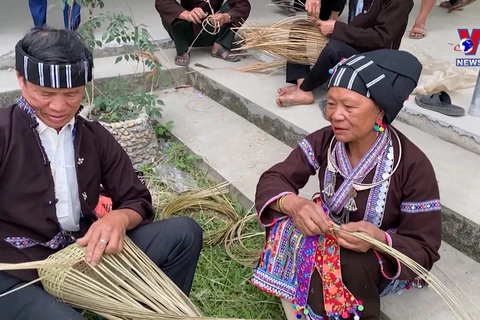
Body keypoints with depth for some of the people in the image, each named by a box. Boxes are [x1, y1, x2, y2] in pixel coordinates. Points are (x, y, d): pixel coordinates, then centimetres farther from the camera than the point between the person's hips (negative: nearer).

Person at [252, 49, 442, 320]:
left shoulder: (413, 166, -24)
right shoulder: (325, 141, -13)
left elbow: (424, 250, -19)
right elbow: (272, 179, -14)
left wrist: (381, 240, -40)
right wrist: (293, 204, -37)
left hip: (384, 260, -3)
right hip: (329, 240, 4)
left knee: (348, 263, -34)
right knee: (284, 224, -23)